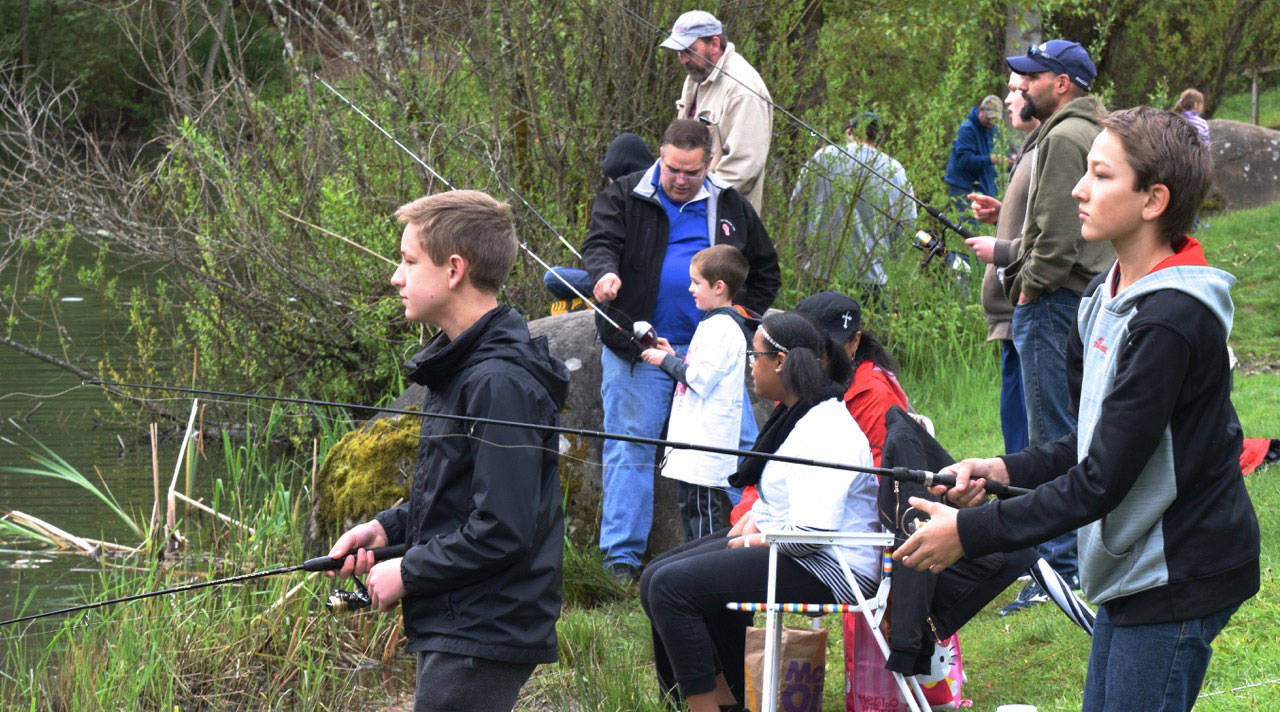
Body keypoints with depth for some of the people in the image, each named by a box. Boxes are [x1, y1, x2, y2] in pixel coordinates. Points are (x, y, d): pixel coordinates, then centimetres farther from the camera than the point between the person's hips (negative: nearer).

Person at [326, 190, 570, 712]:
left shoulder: (502, 384, -19)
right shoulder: (462, 367, 14)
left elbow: (503, 531, -23)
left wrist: (407, 572, -12)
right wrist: (387, 527, 10)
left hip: (482, 638, -10)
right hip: (458, 628, 10)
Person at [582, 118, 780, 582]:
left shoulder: (731, 208, 12)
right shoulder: (624, 199, 4)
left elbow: (765, 271, 21)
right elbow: (599, 243, -9)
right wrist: (606, 271, -33)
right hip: (637, 348, -2)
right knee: (629, 450, -2)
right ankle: (622, 556, 3)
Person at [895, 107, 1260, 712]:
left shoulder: (1170, 321, -24)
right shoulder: (1105, 297, 8)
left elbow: (1102, 481, -23)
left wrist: (968, 533, -19)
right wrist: (1006, 470, 3)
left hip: (1180, 579, -10)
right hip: (1132, 571, 10)